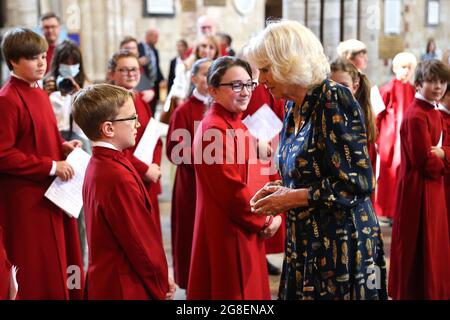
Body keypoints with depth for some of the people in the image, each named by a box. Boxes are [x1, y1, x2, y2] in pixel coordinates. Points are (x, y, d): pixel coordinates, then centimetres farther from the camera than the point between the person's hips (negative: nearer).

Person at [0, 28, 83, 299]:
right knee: (38, 272, 2)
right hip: (27, 199, -9)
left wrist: (63, 146, 2)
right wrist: (51, 166, -20)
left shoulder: (40, 94, 11)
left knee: (59, 263, 17)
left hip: (52, 192, 9)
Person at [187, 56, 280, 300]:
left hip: (244, 229, 10)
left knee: (250, 290, 18)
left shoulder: (235, 124, 11)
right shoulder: (215, 129, -20)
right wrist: (264, 222, -10)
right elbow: (231, 191, -23)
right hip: (227, 234, -10)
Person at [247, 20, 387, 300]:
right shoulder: (293, 107, 9)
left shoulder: (334, 99, -16)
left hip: (342, 243, -8)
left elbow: (358, 182, -20)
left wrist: (292, 198, -14)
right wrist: (283, 191, 1)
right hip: (306, 243, 8)